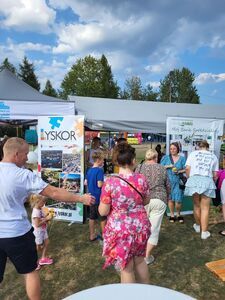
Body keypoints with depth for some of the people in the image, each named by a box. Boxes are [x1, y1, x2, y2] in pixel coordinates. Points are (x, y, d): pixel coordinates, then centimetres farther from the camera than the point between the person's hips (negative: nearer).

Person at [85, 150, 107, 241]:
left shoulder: (89, 170, 5)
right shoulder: (100, 170, -18)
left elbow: (86, 183, 11)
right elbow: (100, 185, -23)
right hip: (99, 197, -7)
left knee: (92, 217, 15)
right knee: (103, 218, 9)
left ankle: (92, 235, 26)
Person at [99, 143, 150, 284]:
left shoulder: (110, 182, -18)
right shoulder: (142, 179, -8)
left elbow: (103, 211, -11)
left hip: (120, 229, -4)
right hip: (141, 226, 5)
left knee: (126, 268, 13)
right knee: (140, 260, 26)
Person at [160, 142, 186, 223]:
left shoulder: (182, 158, 7)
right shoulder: (165, 157, 7)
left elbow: (185, 169, 6)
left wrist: (179, 171, -11)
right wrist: (168, 166, -10)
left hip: (178, 181, 0)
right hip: (168, 181, 1)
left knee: (178, 200, -4)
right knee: (170, 199, 4)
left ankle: (178, 214, 21)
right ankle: (172, 215, 23)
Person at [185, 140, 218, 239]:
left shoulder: (193, 153, 12)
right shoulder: (213, 156, 16)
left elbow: (187, 168, 2)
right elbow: (215, 174, 14)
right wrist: (213, 182, 32)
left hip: (194, 179, 1)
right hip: (207, 180, 0)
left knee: (196, 205, 17)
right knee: (205, 208, 6)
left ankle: (198, 226, 35)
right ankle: (204, 232, 11)